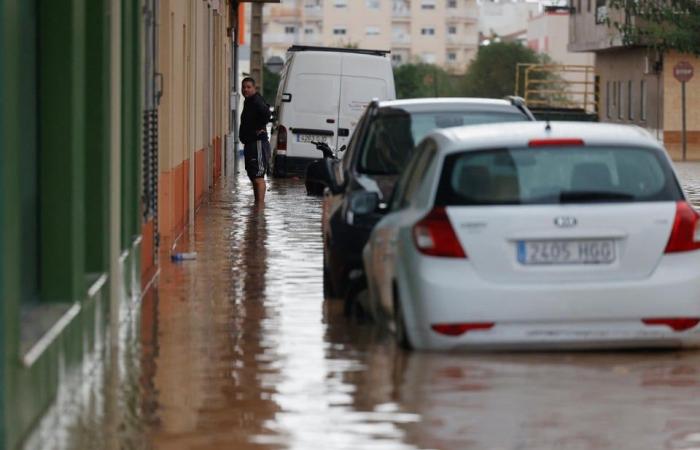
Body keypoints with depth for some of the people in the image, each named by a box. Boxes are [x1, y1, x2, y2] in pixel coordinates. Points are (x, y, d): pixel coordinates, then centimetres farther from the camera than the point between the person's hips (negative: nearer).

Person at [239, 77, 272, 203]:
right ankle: (257, 203, 22)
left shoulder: (256, 101, -15)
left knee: (258, 177, -14)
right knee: (253, 176, 16)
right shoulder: (248, 102, 17)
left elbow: (266, 113, -33)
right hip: (250, 143, 11)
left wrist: (260, 128, -21)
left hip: (258, 143, -11)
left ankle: (260, 204, -17)